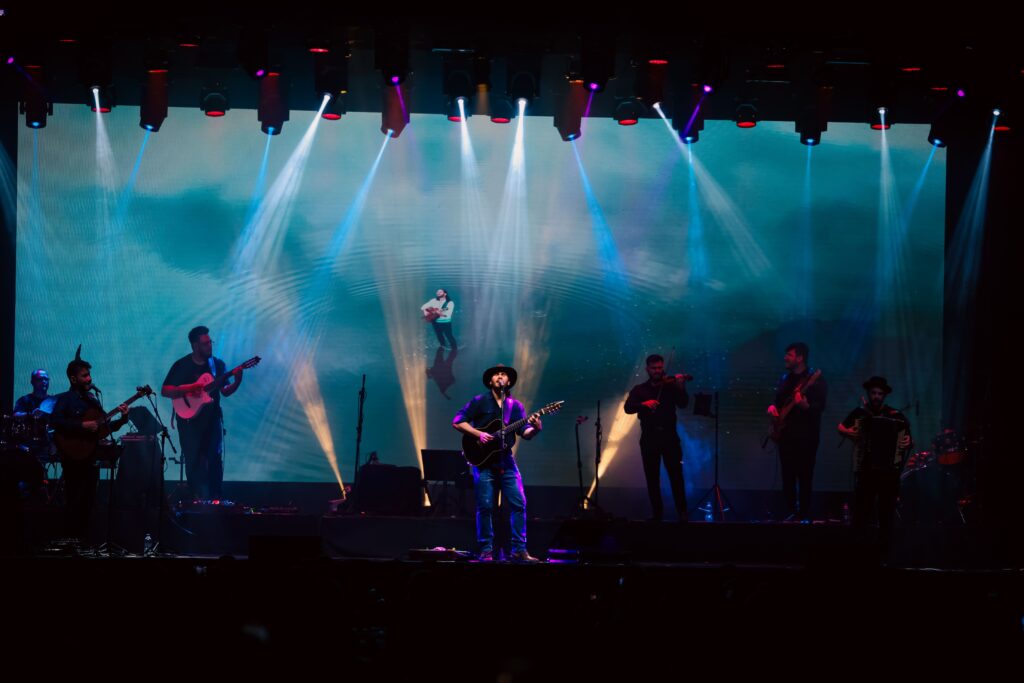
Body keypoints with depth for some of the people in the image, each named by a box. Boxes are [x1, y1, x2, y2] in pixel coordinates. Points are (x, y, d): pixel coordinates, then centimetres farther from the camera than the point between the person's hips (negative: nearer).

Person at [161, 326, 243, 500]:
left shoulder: (217, 364, 6)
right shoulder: (182, 365, -4)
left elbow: (225, 391, 7)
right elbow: (165, 391, -6)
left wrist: (237, 381, -13)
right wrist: (188, 389, -20)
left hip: (212, 419, 2)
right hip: (190, 419, -2)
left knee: (216, 458, -3)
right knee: (194, 460, -2)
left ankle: (216, 498, 2)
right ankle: (200, 499, 7)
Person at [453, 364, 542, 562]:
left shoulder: (515, 406, 9)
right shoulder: (479, 402, 0)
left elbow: (525, 433, 1)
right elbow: (457, 421, -4)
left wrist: (535, 429, -21)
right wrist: (479, 434, -15)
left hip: (506, 462, 3)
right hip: (484, 460, -3)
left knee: (519, 504, -5)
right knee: (485, 507, -5)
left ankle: (519, 550, -1)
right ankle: (486, 551, 3)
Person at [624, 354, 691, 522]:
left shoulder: (671, 385, 6)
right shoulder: (639, 390, 9)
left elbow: (683, 404, -8)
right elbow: (628, 408, -5)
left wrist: (681, 387, -25)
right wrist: (644, 403, -23)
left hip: (669, 437, -2)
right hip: (649, 438, 2)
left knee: (676, 475, -7)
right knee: (652, 478, 3)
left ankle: (682, 512, -5)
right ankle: (657, 512, 11)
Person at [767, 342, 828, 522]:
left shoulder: (815, 379, -5)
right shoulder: (786, 379, 16)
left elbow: (820, 406, -13)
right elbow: (778, 401, 25)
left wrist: (804, 405, -31)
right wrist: (773, 407, 3)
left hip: (806, 435, -6)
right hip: (786, 434, 6)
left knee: (804, 477, -6)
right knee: (787, 477, 4)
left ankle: (804, 514, -2)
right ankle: (792, 513, 10)